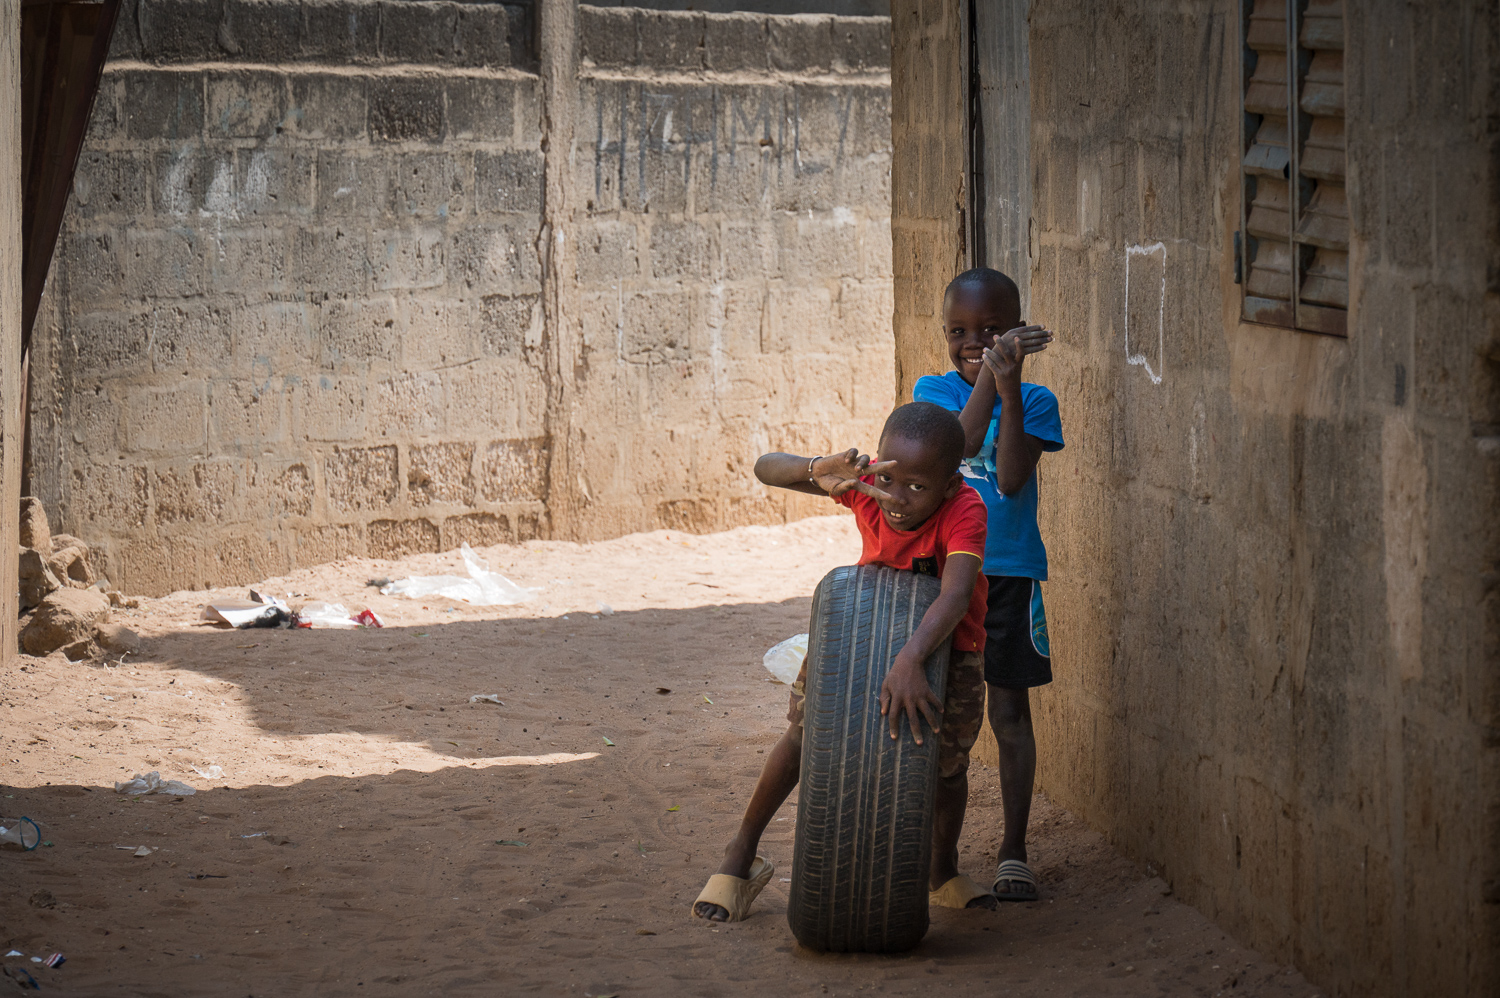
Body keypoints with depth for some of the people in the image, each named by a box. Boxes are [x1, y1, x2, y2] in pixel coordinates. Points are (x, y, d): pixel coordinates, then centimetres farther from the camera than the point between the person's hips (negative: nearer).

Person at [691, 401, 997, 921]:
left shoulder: (965, 512, -39)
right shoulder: (866, 483, -29)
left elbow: (956, 595, -54)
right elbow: (766, 468, -29)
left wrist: (910, 659, -71)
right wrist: (819, 470, -51)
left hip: (943, 635, -2)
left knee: (948, 759, -5)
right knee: (806, 732, -2)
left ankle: (943, 871, 27)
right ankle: (741, 858, 16)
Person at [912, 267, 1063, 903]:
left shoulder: (1034, 400, 0)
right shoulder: (933, 390, 3)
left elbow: (1011, 479, -14)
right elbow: (958, 440, -17)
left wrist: (1009, 386, -19)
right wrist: (988, 377, -26)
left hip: (1008, 572, -1)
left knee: (1009, 712, 2)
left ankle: (1013, 853, 10)